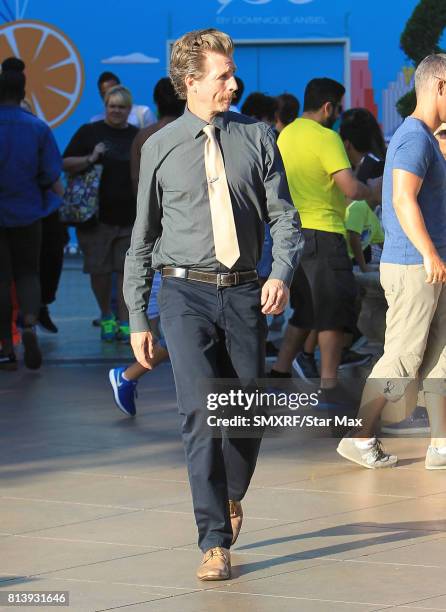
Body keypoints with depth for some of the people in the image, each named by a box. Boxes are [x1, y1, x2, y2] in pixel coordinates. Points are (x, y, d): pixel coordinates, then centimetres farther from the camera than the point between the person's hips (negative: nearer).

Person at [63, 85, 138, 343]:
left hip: (131, 215, 1)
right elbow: (66, 164, 1)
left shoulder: (138, 137, 10)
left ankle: (125, 323, 4)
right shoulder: (89, 132, 3)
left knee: (127, 269, -2)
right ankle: (107, 318, 21)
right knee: (99, 269, 2)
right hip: (96, 214, -1)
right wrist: (90, 159, -15)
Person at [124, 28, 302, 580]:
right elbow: (143, 237, 9)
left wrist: (281, 273, -16)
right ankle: (215, 542, -11)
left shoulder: (258, 138, 5)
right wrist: (137, 317, 6)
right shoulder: (160, 148, 3)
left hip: (243, 292, 2)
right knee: (201, 412, -13)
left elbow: (284, 216, 4)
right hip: (185, 292, -2)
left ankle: (229, 497, 38)